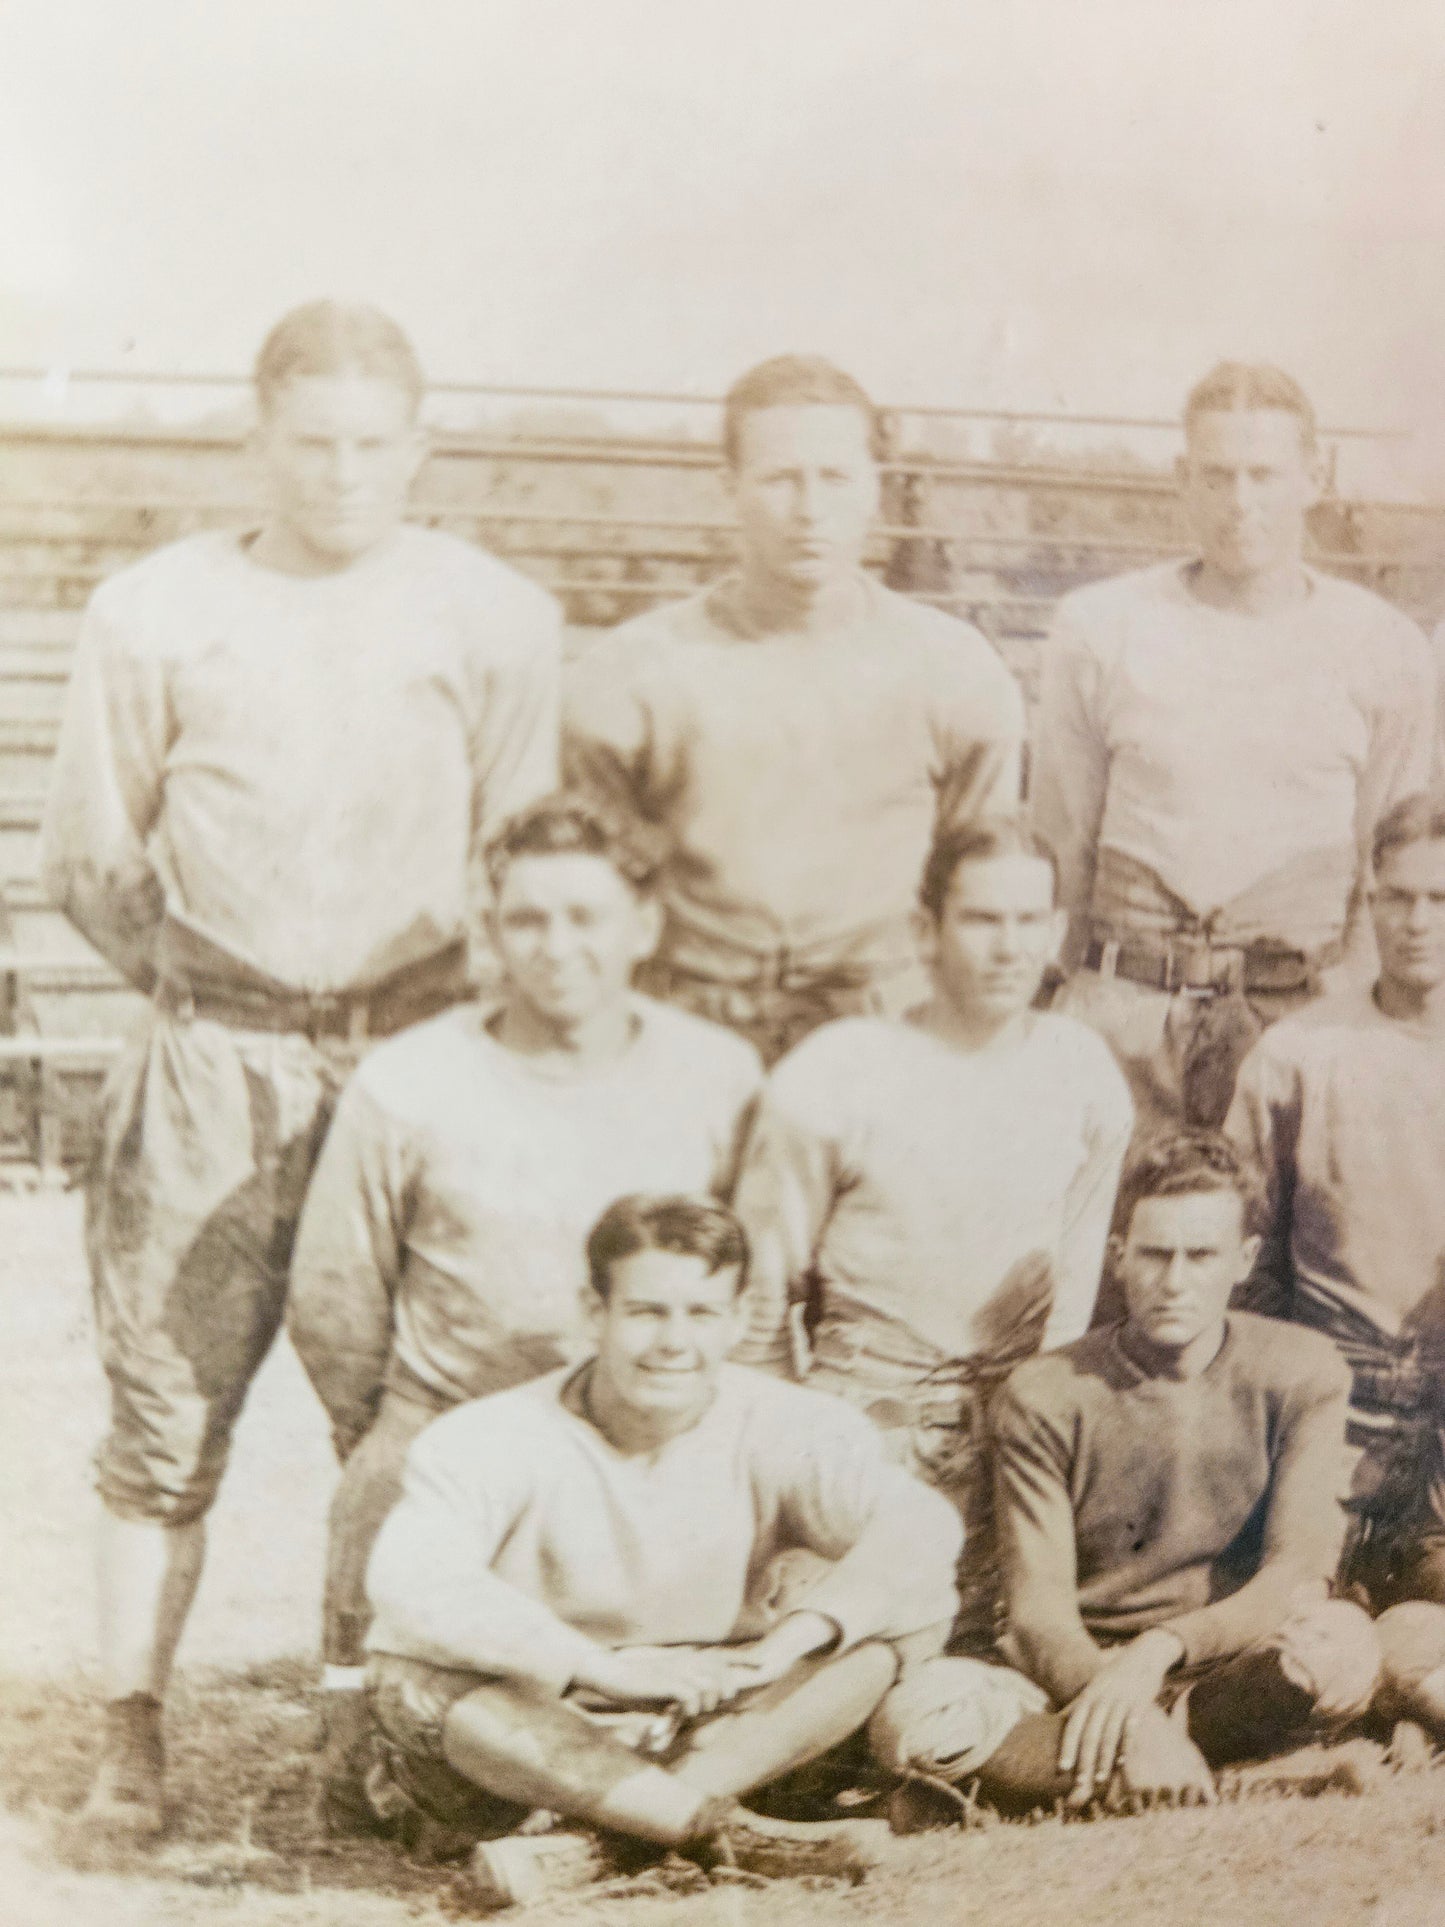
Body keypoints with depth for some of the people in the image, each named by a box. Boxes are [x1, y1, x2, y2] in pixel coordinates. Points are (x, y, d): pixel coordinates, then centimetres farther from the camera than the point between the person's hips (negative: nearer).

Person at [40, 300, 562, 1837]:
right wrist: (206, 994, 8)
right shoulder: (152, 612, 4)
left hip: (418, 1056, 0)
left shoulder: (494, 618, 3)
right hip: (211, 1064, 0)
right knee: (168, 1405, 0)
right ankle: (131, 1737, 11)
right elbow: (89, 859, 9)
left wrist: (442, 1008, 4)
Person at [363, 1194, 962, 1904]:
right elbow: (408, 1580, -32)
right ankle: (730, 1832, -29)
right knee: (428, 1681, -35)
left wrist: (793, 1639, -38)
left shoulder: (784, 1428, -8)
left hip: (712, 1730, 3)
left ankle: (588, 1845, -28)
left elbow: (920, 1525, -22)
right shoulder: (495, 1439, -15)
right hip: (539, 1735, -2)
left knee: (893, 1612, -20)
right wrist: (608, 1668, -38)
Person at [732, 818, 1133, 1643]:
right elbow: (764, 1290, 0)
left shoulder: (1085, 1073, 0)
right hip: (862, 1412, -2)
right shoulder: (831, 1077, -9)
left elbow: (1077, 1289, 11)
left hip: (1013, 1417, 3)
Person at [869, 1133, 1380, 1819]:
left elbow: (1299, 1576, -12)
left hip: (1229, 1672, 1)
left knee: (1341, 1642, -35)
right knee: (915, 1716, -31)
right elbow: (1039, 1615, -12)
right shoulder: (1043, 1398, -5)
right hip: (1079, 1679, 0)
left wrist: (1158, 1651, -28)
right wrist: (1132, 1724, -32)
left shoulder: (1301, 1372, -2)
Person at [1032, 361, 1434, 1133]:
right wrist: (1053, 995, 12)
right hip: (1127, 1005, 0)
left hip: (1295, 1010, 0)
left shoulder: (1384, 649, 4)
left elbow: (1388, 865, 11)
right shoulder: (1098, 628, 4)